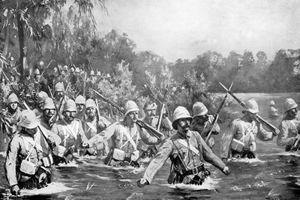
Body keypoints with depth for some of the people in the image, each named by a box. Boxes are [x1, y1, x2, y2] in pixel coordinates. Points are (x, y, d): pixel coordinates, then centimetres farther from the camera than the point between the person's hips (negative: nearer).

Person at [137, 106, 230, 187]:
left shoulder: (195, 136, 9)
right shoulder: (171, 142, -6)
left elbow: (208, 154, 20)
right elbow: (157, 161, -16)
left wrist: (223, 167, 25)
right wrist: (146, 179, -29)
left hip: (202, 179, 4)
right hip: (184, 183, -4)